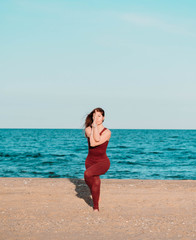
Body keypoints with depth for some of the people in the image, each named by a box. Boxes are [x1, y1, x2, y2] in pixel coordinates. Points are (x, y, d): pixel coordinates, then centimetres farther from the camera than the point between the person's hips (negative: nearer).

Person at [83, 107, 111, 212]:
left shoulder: (107, 132, -11)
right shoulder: (88, 129, -3)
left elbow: (94, 143, -26)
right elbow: (95, 140, -24)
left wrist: (95, 125, -24)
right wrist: (93, 125, -19)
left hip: (103, 162, -3)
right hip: (90, 161, 3)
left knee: (87, 173, -30)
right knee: (96, 182, -13)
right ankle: (96, 208, 7)